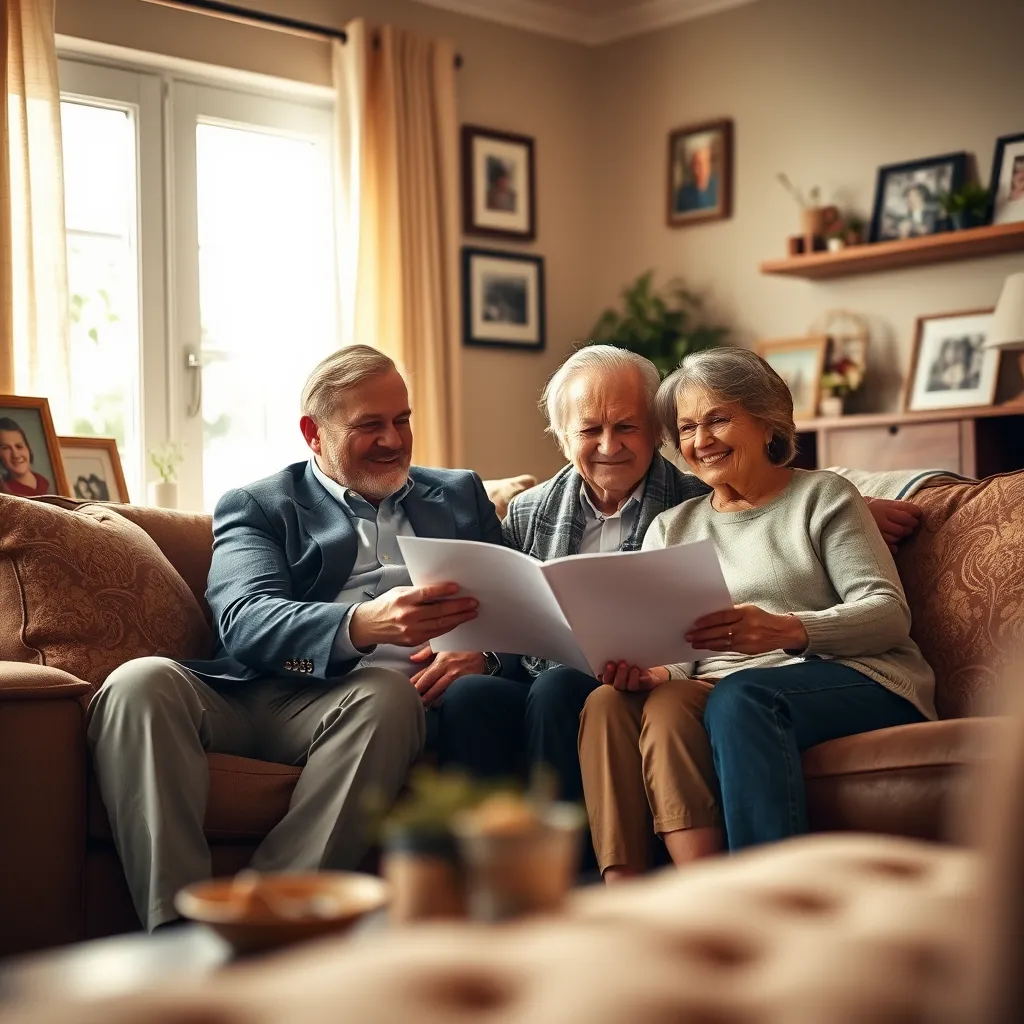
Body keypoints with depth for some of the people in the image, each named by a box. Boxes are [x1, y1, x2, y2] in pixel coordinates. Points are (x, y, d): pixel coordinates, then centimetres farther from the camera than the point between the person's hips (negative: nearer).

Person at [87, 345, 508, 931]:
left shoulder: (461, 494, 27)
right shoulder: (255, 507, 17)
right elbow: (243, 621, -3)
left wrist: (484, 650, -10)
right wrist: (361, 625, -25)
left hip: (387, 692, 1)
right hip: (251, 696, 0)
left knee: (384, 693, -35)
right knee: (141, 682, -29)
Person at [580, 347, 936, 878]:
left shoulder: (822, 495, 9)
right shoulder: (671, 528, 22)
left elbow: (889, 612, -4)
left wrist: (785, 630, -23)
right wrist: (653, 672, -15)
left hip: (853, 680, -3)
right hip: (722, 690, 4)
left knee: (740, 696, -37)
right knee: (608, 702, -27)